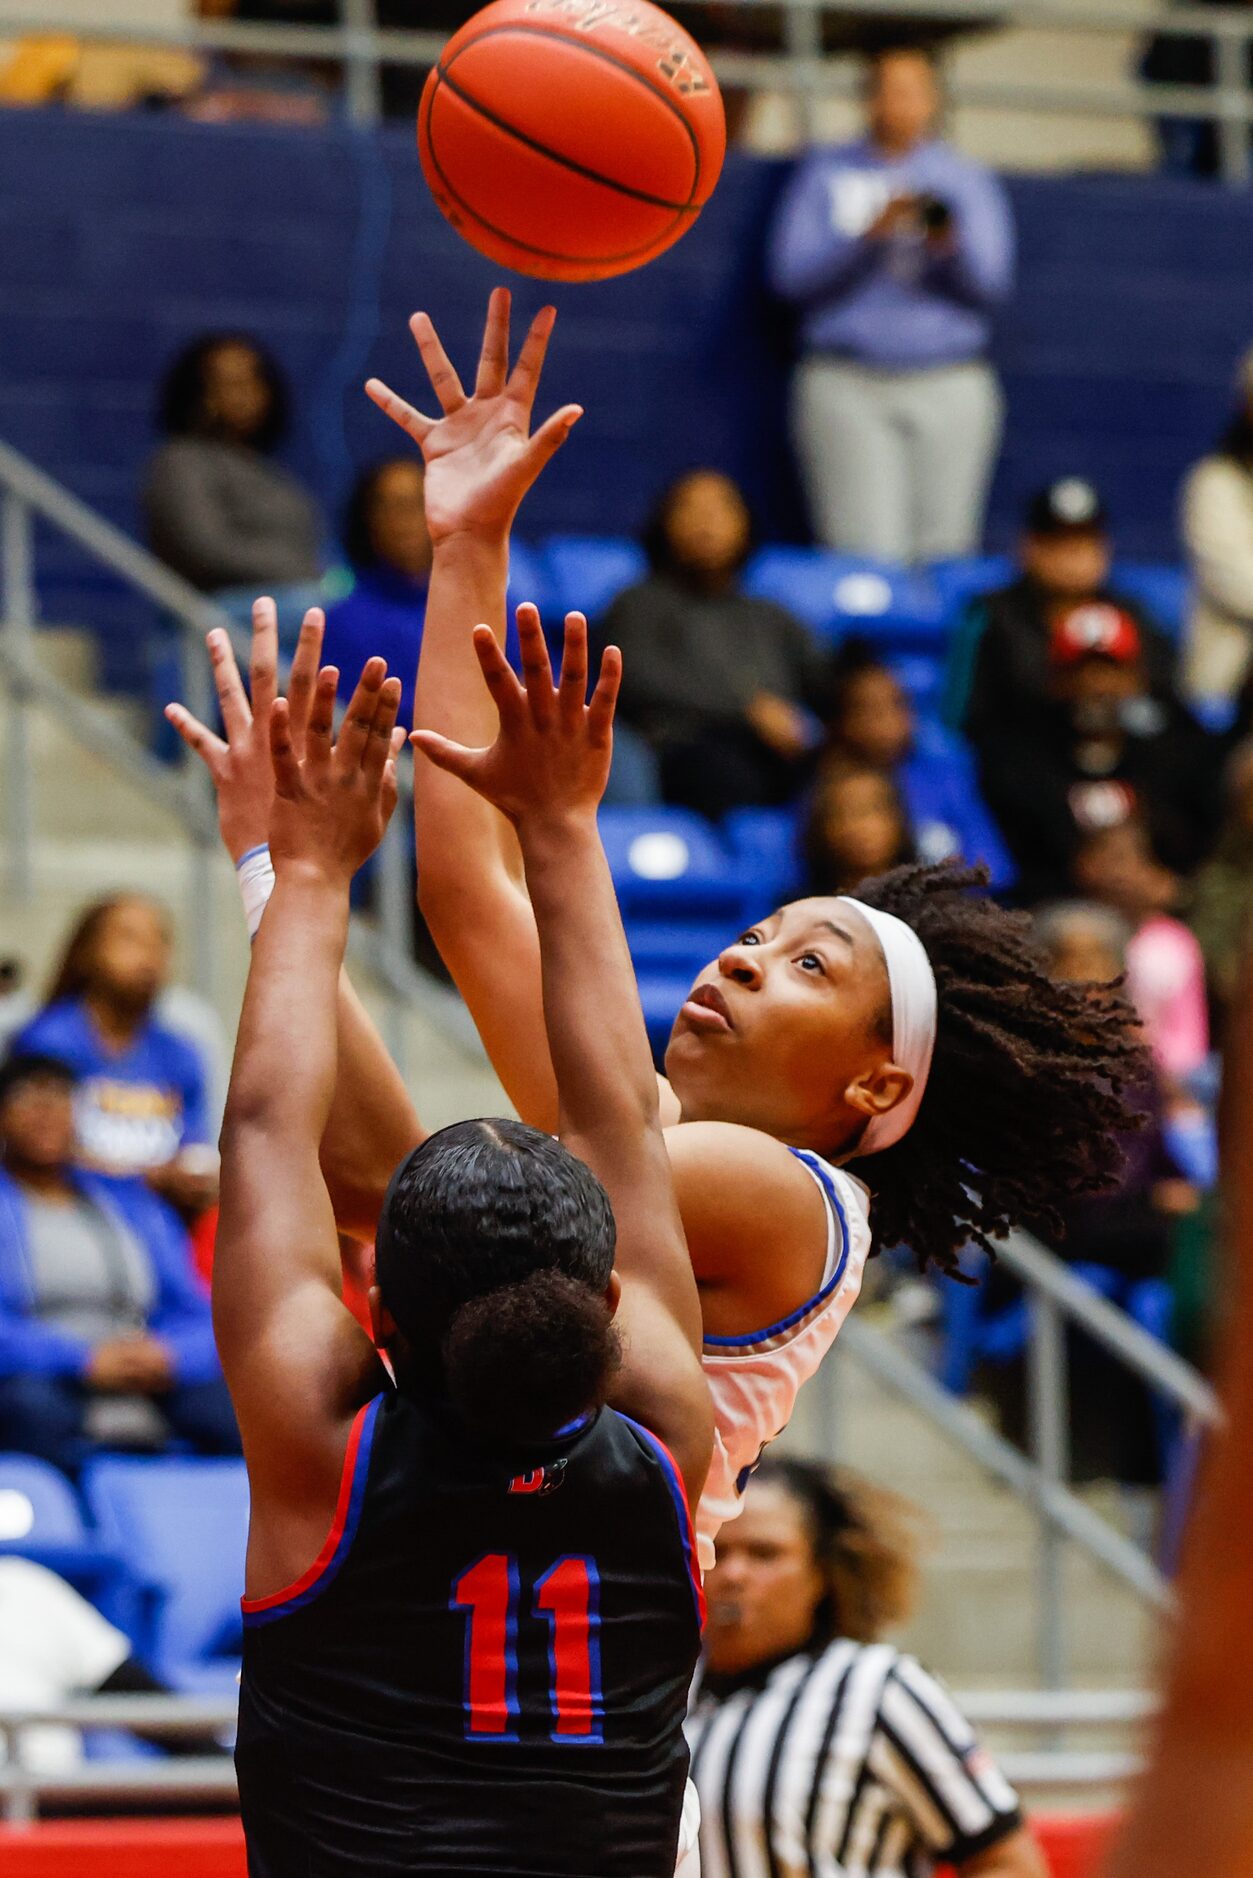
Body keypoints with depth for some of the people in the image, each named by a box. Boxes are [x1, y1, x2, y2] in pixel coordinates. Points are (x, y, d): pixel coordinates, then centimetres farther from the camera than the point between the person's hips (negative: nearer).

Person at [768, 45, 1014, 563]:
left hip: (948, 387, 1)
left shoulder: (967, 180, 14)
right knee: (864, 554, -14)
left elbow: (991, 286, 5)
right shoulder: (824, 174, 12)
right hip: (845, 384, -1)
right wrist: (869, 237, -12)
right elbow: (790, 275, 1)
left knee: (943, 550, -7)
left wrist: (949, 247, -16)